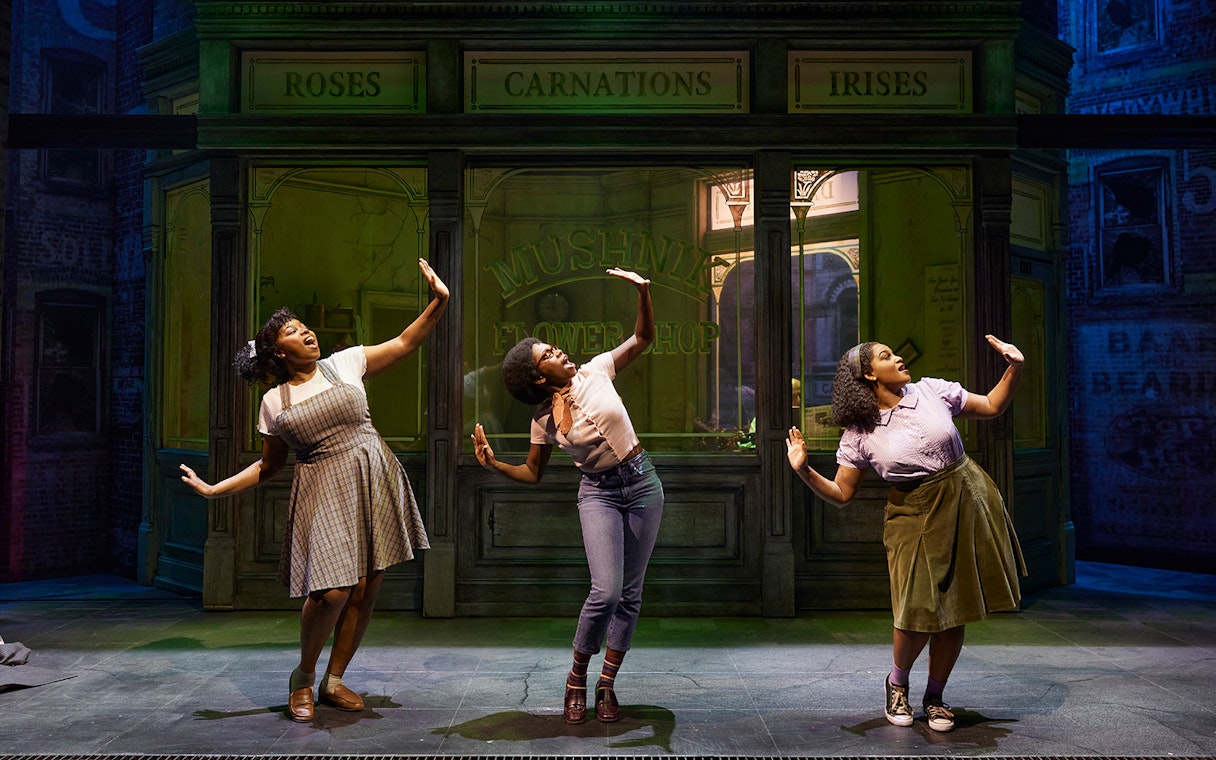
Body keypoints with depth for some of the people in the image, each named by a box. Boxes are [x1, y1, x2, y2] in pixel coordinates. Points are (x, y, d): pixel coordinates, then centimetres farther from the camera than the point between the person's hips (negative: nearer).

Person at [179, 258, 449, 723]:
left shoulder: (345, 363, 7)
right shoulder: (274, 402, 6)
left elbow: (406, 343, 8)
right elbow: (268, 466, 13)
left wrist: (439, 302, -4)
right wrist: (214, 490, 3)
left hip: (374, 484, 2)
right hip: (324, 493, -2)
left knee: (366, 588, 4)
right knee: (334, 590, -15)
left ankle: (334, 681, 21)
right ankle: (303, 677, 12)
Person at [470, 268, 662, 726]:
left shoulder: (595, 372, -2)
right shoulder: (544, 420, -3)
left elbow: (643, 338, 0)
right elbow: (532, 473, 5)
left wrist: (642, 291, -16)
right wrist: (494, 464, -13)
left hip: (642, 484, 2)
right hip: (598, 494, -2)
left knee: (630, 593, 4)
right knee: (605, 591, -17)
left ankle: (606, 685, 18)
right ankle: (577, 679, 7)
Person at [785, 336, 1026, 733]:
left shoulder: (932, 390, -1)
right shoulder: (859, 433, -6)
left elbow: (992, 406, 11)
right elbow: (841, 493, -3)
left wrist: (1014, 369, -3)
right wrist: (804, 471, -18)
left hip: (967, 503, 2)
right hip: (915, 517, -2)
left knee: (954, 611, 8)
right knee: (921, 610, -9)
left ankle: (934, 696, 27)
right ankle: (897, 682, 23)